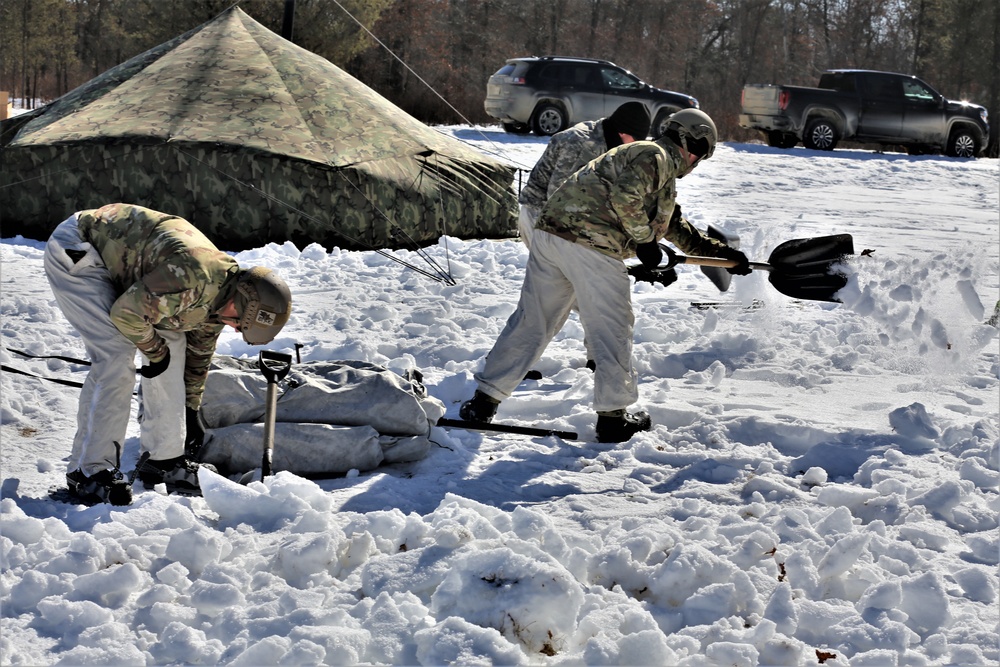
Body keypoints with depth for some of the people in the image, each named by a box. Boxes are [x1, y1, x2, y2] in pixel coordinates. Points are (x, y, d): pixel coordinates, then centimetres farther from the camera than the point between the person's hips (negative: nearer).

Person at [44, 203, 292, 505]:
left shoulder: (218, 296, -1)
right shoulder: (191, 276, -33)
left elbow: (199, 354, 15)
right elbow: (126, 313, -28)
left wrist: (191, 411, 23)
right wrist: (155, 351, -10)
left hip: (115, 262, 10)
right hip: (74, 252, -10)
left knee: (172, 342, 5)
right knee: (116, 356, -18)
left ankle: (162, 458, 14)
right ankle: (89, 472, -10)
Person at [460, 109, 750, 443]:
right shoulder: (657, 157, 0)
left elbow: (676, 226, 40)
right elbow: (624, 198, -17)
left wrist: (721, 252, 43)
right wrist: (644, 240, -6)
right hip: (591, 247, -9)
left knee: (531, 322, 13)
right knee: (612, 331, 4)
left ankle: (484, 401, 13)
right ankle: (612, 417, 10)